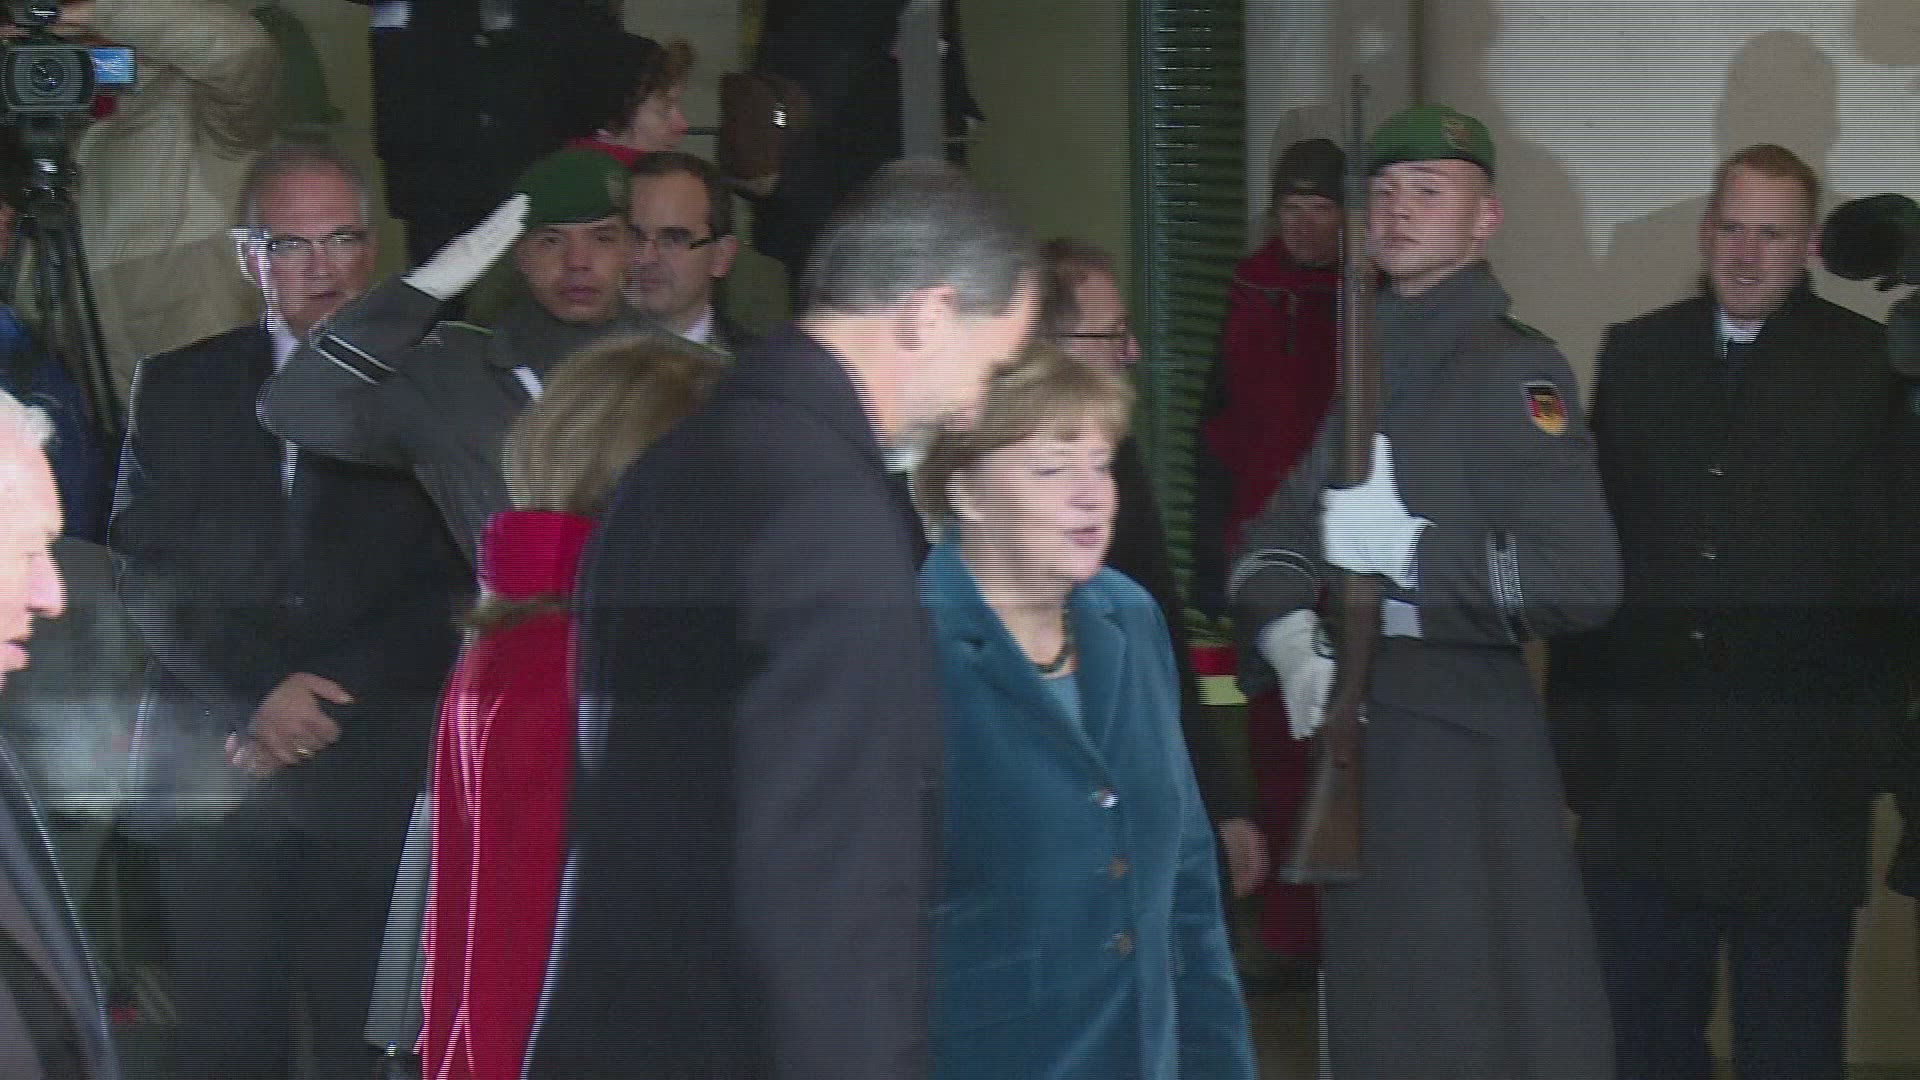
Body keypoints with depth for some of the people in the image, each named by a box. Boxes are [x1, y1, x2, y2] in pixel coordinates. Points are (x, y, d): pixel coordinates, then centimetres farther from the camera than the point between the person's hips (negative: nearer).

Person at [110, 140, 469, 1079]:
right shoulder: (175, 390, 13)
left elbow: (450, 588, 1)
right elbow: (145, 572, 5)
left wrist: (322, 704, -8)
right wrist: (257, 694, -9)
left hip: (373, 779, -2)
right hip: (211, 775, 2)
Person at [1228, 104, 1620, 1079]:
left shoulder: (1514, 371, -9)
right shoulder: (1361, 368, 16)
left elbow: (1582, 579, -20)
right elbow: (1273, 540, 13)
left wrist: (1407, 550, -16)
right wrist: (1292, 640, -7)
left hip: (1465, 752, -8)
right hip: (1350, 737, 8)